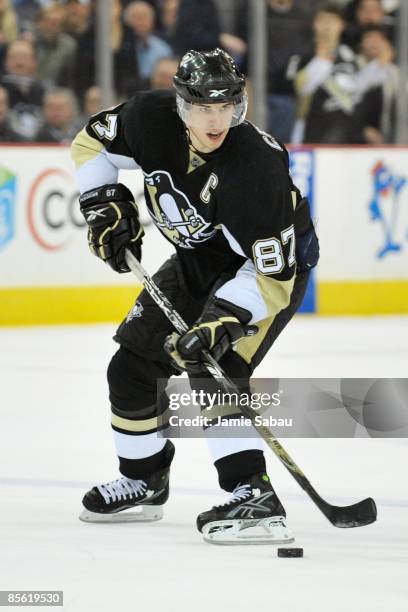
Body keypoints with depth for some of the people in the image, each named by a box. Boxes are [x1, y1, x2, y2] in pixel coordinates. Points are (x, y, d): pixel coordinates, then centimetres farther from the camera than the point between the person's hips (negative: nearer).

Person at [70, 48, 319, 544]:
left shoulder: (255, 165, -37)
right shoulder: (150, 120, -22)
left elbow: (271, 272, -33)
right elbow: (93, 144, 1)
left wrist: (224, 320, -42)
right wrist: (104, 204, -9)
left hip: (274, 260, -7)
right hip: (199, 259, 7)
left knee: (213, 366, -27)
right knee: (132, 367, 8)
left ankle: (253, 497, -31)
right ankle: (143, 481, 31)